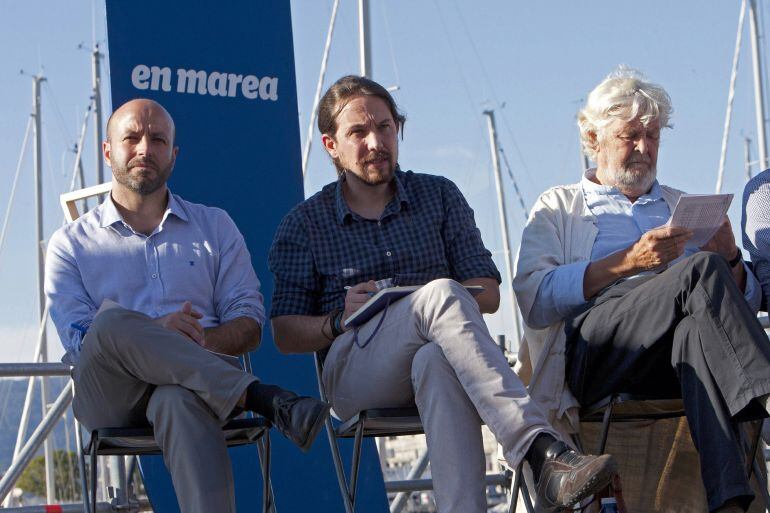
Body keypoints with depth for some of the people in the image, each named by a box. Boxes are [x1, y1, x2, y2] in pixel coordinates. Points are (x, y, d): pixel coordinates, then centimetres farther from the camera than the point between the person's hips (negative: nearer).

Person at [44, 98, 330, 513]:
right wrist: (154, 332, -16)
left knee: (179, 401, -39)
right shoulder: (71, 243, 19)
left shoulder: (215, 227, 22)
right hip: (108, 395, 0)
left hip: (195, 382, 0)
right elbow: (78, 339, 3)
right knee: (114, 320, -35)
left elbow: (249, 326, 12)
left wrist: (201, 340, -12)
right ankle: (266, 400, -37)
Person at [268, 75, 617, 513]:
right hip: (354, 370, -2)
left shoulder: (440, 196, 19)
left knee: (437, 361, -40)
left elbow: (489, 293, 14)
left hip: (435, 355, 2)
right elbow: (285, 335, 9)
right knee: (441, 296, -35)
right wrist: (340, 320, -11)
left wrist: (439, 299, -9)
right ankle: (546, 454, -51)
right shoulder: (305, 224, 14)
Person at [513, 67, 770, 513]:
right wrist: (626, 263, -10)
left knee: (697, 327, -39)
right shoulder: (559, 207, 23)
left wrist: (729, 258, 2)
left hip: (675, 364, 3)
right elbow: (533, 299, 2)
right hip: (591, 352, -2)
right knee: (700, 270, -31)